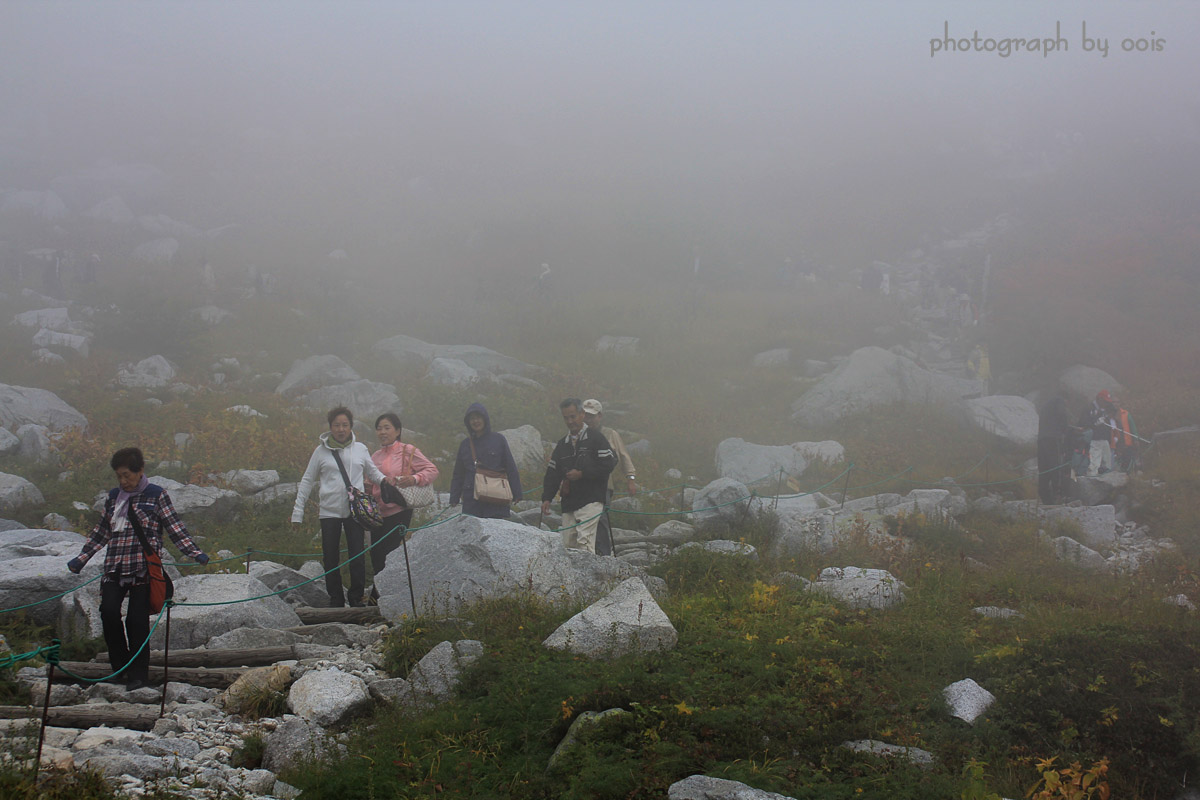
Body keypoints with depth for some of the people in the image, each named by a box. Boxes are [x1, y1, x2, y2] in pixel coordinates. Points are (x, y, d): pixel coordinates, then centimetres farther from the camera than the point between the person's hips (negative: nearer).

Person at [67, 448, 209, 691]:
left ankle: (139, 674, 3)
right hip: (115, 567, 4)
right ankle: (120, 664, 1)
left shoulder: (156, 495, 3)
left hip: (144, 567, -4)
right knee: (108, 610, -16)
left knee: (137, 618, -7)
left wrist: (195, 553, -3)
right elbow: (101, 531, 25)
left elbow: (174, 527, 4)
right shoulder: (114, 497, 16)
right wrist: (82, 558, 24)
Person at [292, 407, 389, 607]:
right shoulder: (321, 451, 5)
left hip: (355, 511, 0)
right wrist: (298, 511, 8)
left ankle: (357, 598, 6)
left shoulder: (360, 449, 8)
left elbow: (371, 470, 22)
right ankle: (336, 600, 10)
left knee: (357, 557, -5)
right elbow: (307, 481, 11)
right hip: (329, 512, 0)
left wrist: (383, 479, -2)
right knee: (331, 559, 1)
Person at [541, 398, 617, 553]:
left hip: (591, 500, -6)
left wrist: (582, 474, -12)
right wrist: (546, 498, 4)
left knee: (584, 542, -19)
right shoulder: (562, 444, 19)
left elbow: (609, 463, -7)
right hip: (568, 504, 6)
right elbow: (552, 473, 17)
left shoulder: (595, 438, 2)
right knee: (568, 544, 3)